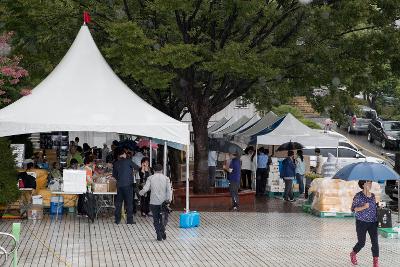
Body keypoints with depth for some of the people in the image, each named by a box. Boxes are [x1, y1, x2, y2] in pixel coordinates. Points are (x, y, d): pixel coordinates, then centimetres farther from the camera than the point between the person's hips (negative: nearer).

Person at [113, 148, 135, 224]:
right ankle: (129, 219, 2)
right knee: (129, 202, 2)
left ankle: (117, 220, 11)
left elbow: (114, 175, 15)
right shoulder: (128, 161, -5)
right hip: (128, 184, -4)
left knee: (118, 202, 10)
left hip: (119, 185, 4)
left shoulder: (116, 163, 7)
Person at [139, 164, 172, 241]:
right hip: (163, 202, 0)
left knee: (156, 219, 9)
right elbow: (169, 190, -9)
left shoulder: (150, 178, 0)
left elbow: (145, 189, -6)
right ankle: (162, 230, -15)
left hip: (154, 202, 0)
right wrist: (169, 199, -12)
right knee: (164, 218, 11)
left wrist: (141, 193, 13)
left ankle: (159, 236, 5)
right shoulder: (166, 178, 2)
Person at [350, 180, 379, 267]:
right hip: (361, 222, -4)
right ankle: (353, 254, 35)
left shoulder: (373, 195, 8)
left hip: (373, 222, 4)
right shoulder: (358, 196, -7)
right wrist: (363, 207, -22)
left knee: (375, 242, -7)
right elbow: (353, 209, -7)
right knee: (361, 243, 4)